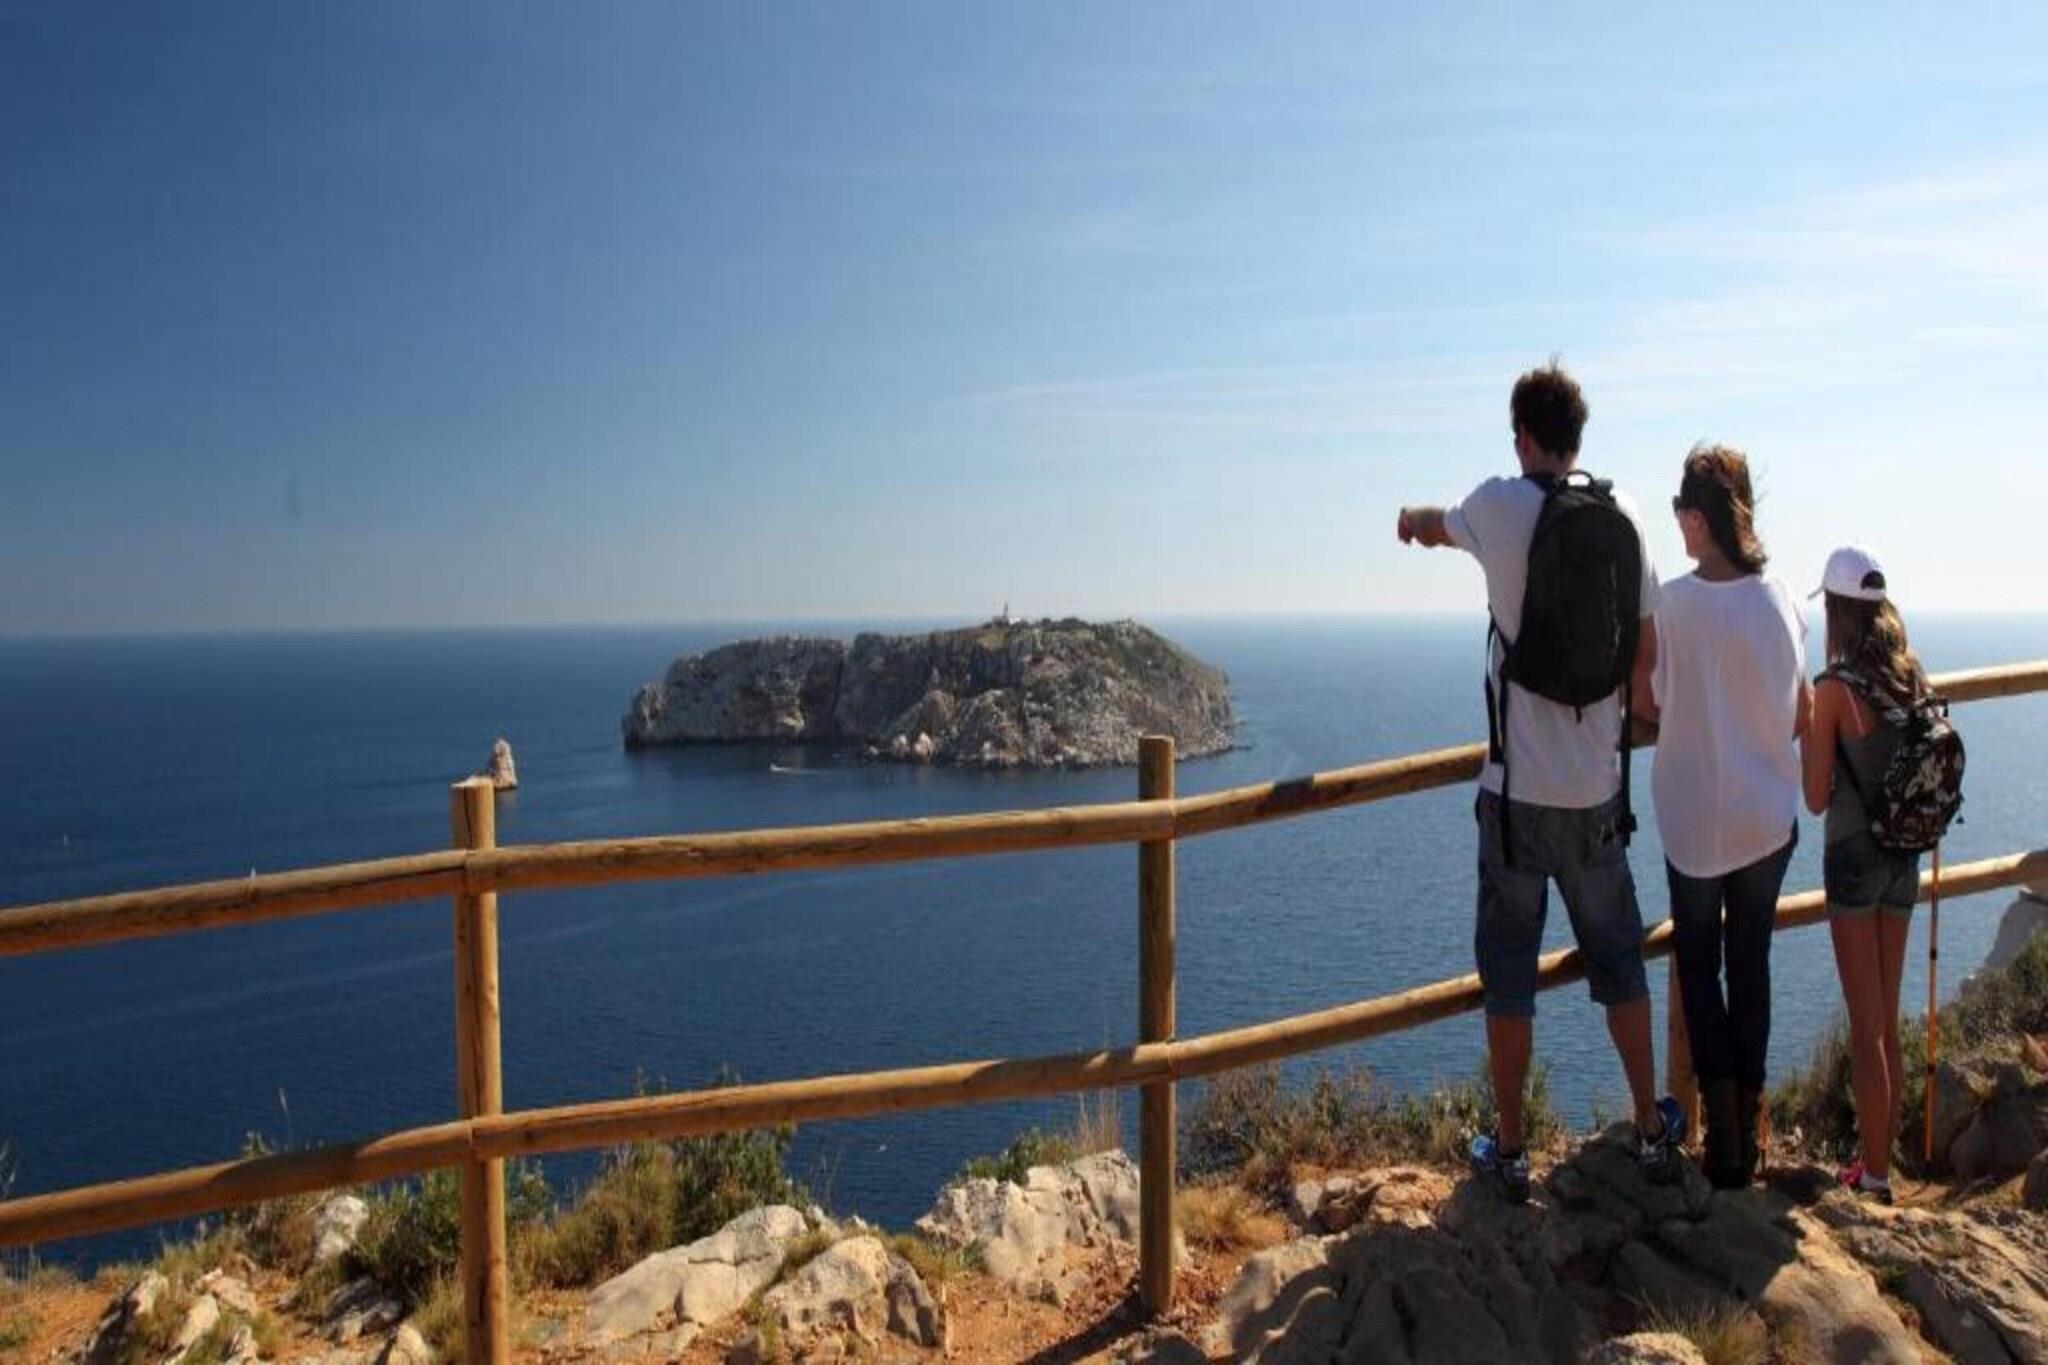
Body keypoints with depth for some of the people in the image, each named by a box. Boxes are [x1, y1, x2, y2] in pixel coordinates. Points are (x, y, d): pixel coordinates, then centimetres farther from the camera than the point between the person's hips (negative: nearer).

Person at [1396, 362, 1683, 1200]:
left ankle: (1509, 1152, 17)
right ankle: (1652, 1132, 30)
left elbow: (1436, 530, 14)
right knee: (1618, 960, 18)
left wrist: (1411, 520, 37)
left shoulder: (1500, 505, -9)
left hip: (1518, 788, -4)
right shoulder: (1624, 520, 1)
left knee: (1508, 970, 7)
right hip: (1596, 787, 4)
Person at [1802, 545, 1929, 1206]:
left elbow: (1817, 799, -13)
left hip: (1854, 859, -6)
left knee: (1866, 1028, 2)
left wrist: (1809, 733, -1)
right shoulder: (1913, 681, 3)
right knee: (1888, 1024, 15)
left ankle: (1874, 1178, 10)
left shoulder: (1832, 690, -16)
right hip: (1905, 858, 6)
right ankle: (1877, 1158, 27)